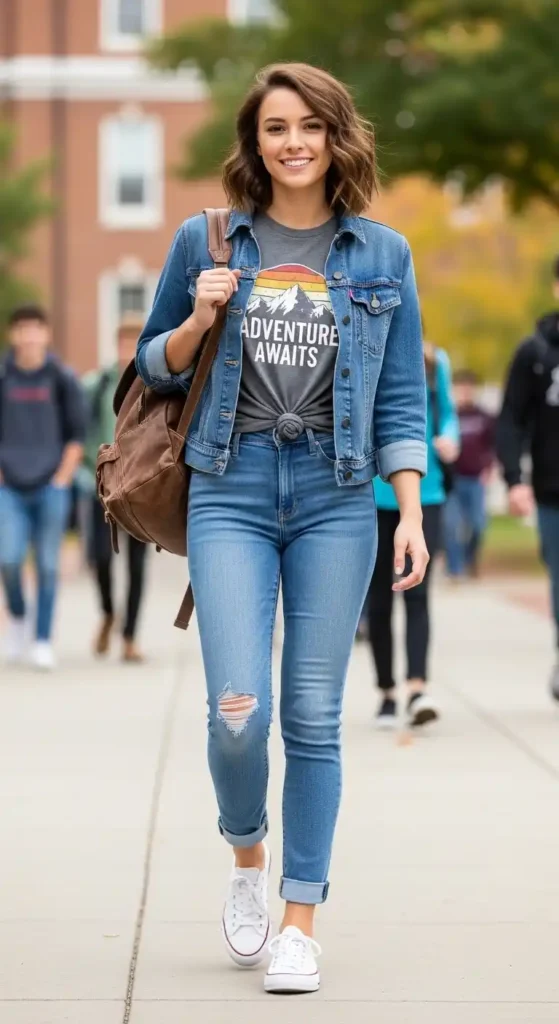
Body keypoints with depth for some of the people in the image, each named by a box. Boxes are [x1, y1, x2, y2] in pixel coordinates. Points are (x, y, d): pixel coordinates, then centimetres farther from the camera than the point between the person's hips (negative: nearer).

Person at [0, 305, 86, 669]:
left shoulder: (63, 379, 0)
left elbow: (77, 434, 3)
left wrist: (63, 478, -4)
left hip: (51, 488, 0)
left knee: (48, 564, 0)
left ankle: (44, 641, 8)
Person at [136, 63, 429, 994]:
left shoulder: (382, 255, 6)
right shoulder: (207, 242, 5)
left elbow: (402, 398, 7)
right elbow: (154, 364, 14)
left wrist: (412, 513, -2)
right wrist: (199, 320, -6)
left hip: (336, 497, 0)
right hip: (232, 490, 0)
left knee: (313, 717, 0)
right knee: (238, 710, -11)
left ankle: (300, 923, 11)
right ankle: (246, 860, 19)